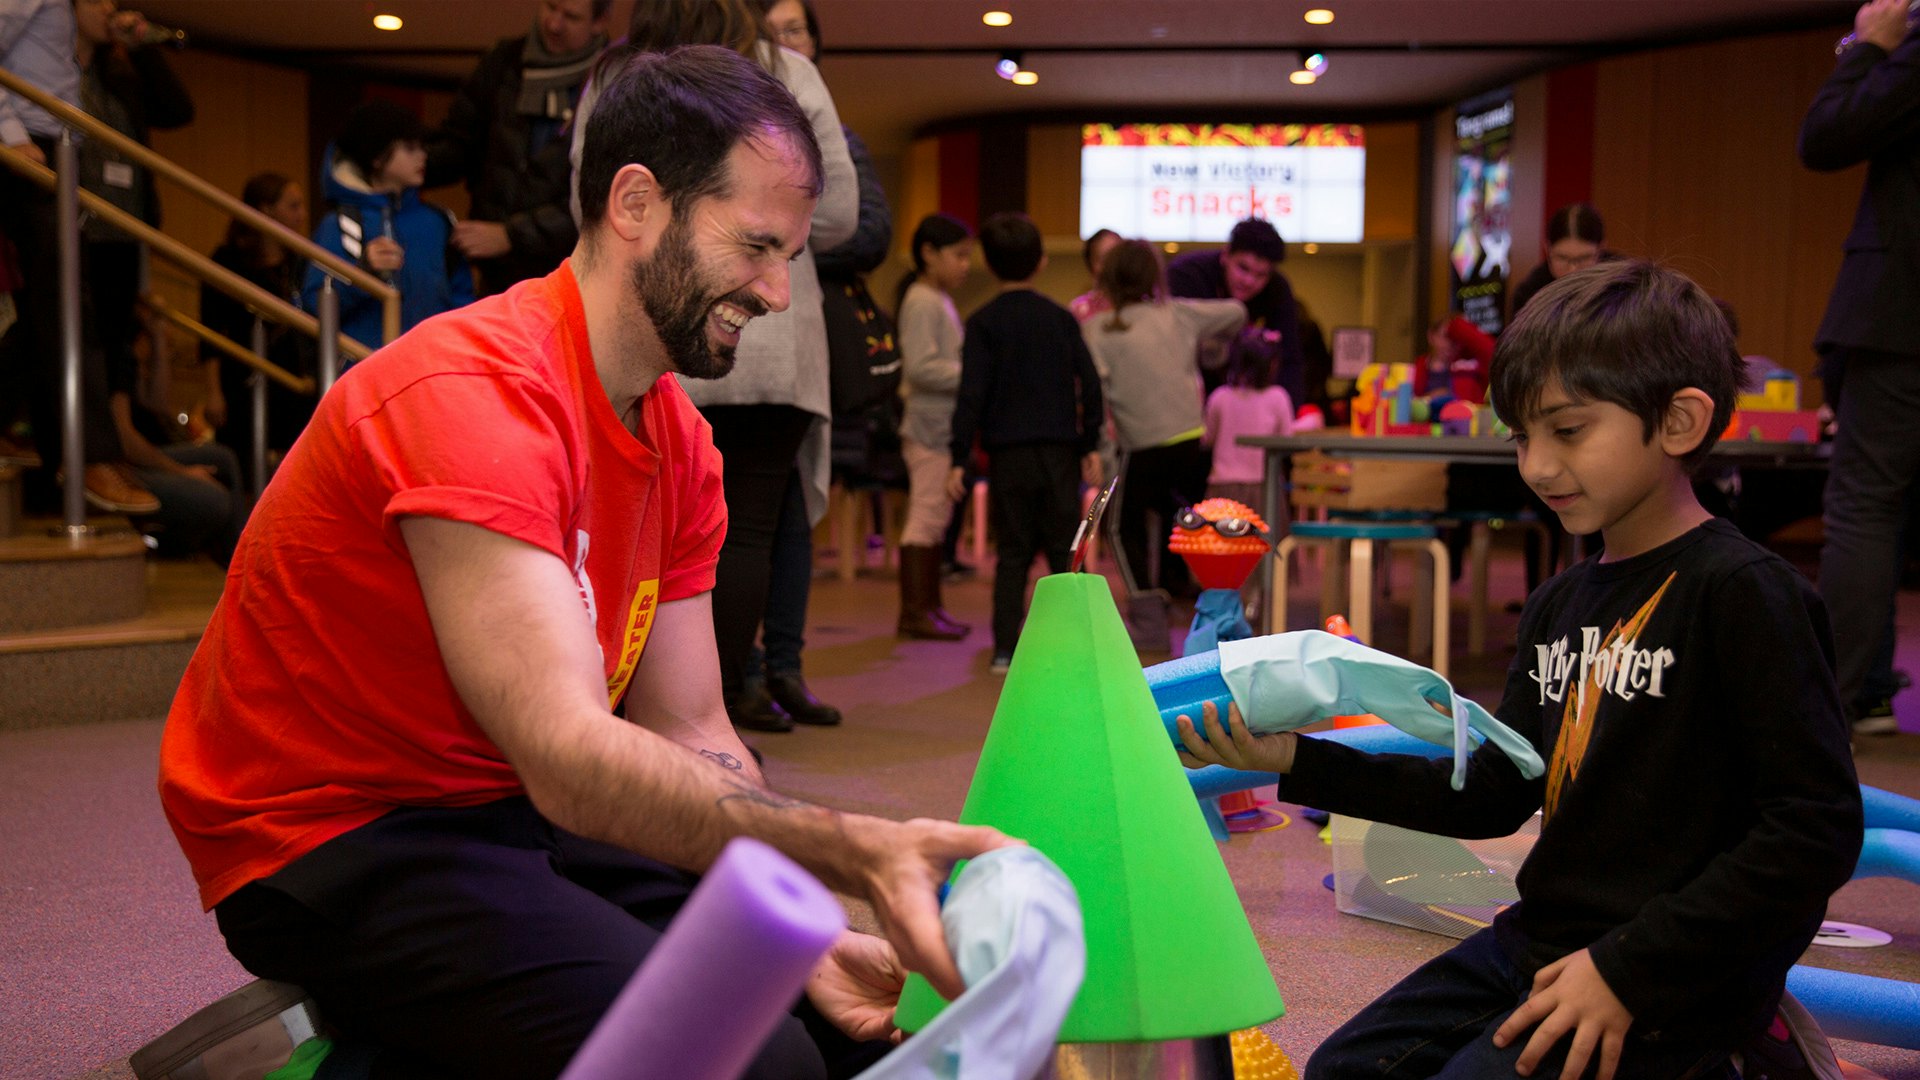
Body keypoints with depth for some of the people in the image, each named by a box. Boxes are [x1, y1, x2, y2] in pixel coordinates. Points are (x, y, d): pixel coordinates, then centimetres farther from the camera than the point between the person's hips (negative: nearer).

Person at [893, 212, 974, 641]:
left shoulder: (939, 300, 19)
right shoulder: (923, 301, -12)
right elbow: (921, 367, -21)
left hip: (942, 424, 10)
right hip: (930, 424, -10)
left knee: (935, 516, 12)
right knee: (926, 516, -8)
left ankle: (930, 606, 18)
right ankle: (914, 611, -4)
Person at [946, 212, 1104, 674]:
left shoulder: (983, 323, -2)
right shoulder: (1062, 319, 4)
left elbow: (971, 393, -7)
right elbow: (1090, 385, 4)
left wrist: (958, 457, -5)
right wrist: (1090, 444, 13)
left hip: (1007, 453, -1)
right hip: (1060, 451, 1)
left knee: (1012, 554, 5)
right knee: (1065, 550, 7)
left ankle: (1005, 649, 3)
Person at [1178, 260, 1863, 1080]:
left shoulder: (1743, 593, -15)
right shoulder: (1560, 604, 10)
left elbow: (1819, 830, -19)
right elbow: (1495, 794, 10)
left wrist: (1628, 970, -20)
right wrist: (1298, 763, 2)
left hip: (1675, 986, -8)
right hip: (1541, 941, 8)